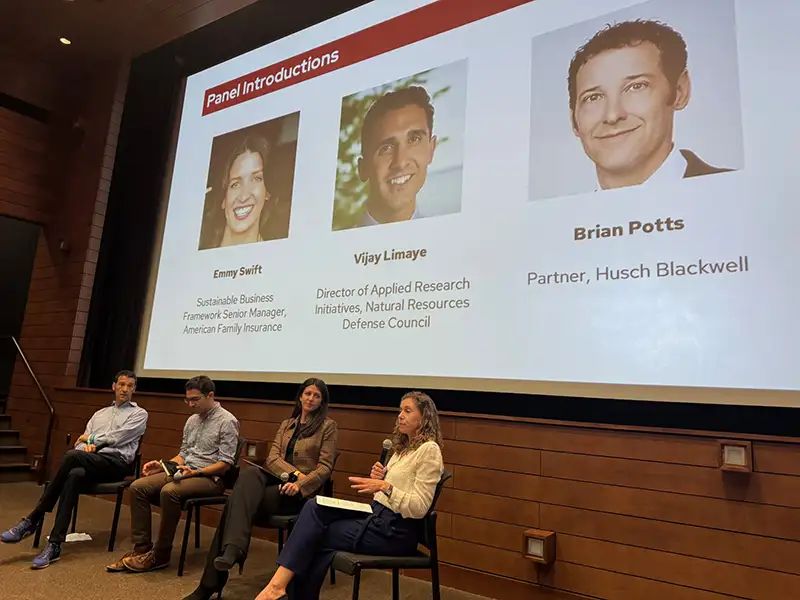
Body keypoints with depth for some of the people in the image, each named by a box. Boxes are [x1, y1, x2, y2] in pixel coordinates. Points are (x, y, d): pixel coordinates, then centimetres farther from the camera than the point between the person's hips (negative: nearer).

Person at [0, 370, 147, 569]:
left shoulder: (139, 414, 8)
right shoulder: (99, 414, 28)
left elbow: (115, 439, -5)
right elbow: (80, 442, 20)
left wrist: (90, 438, 8)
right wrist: (86, 447, -5)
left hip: (116, 463, -5)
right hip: (91, 463, 5)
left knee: (72, 456, -31)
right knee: (75, 475, -34)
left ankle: (32, 520, -21)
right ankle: (54, 545, -34)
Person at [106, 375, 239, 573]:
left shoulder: (227, 421, -9)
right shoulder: (192, 421, 15)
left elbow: (225, 463, -14)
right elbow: (183, 454, 19)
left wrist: (195, 472, -24)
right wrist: (162, 465, 1)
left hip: (210, 477, -8)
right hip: (184, 472, 8)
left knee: (169, 491, -33)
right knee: (138, 487, -11)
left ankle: (160, 555, -17)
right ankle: (141, 548, -8)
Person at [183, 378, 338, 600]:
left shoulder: (328, 426, 4)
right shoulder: (286, 425, 19)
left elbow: (325, 467, -3)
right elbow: (272, 458, 6)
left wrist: (300, 483, -19)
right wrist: (294, 473, -13)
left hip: (301, 492, -4)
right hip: (276, 480, 4)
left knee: (240, 501, -26)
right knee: (250, 474, -31)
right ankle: (233, 548, -41)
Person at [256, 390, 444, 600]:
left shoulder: (428, 450, -14)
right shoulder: (404, 447, 14)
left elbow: (419, 508, -19)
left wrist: (386, 487, -29)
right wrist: (380, 479, -3)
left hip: (396, 530, -8)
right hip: (377, 515, 8)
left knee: (316, 536, -10)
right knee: (314, 507, -11)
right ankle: (280, 581, -10)